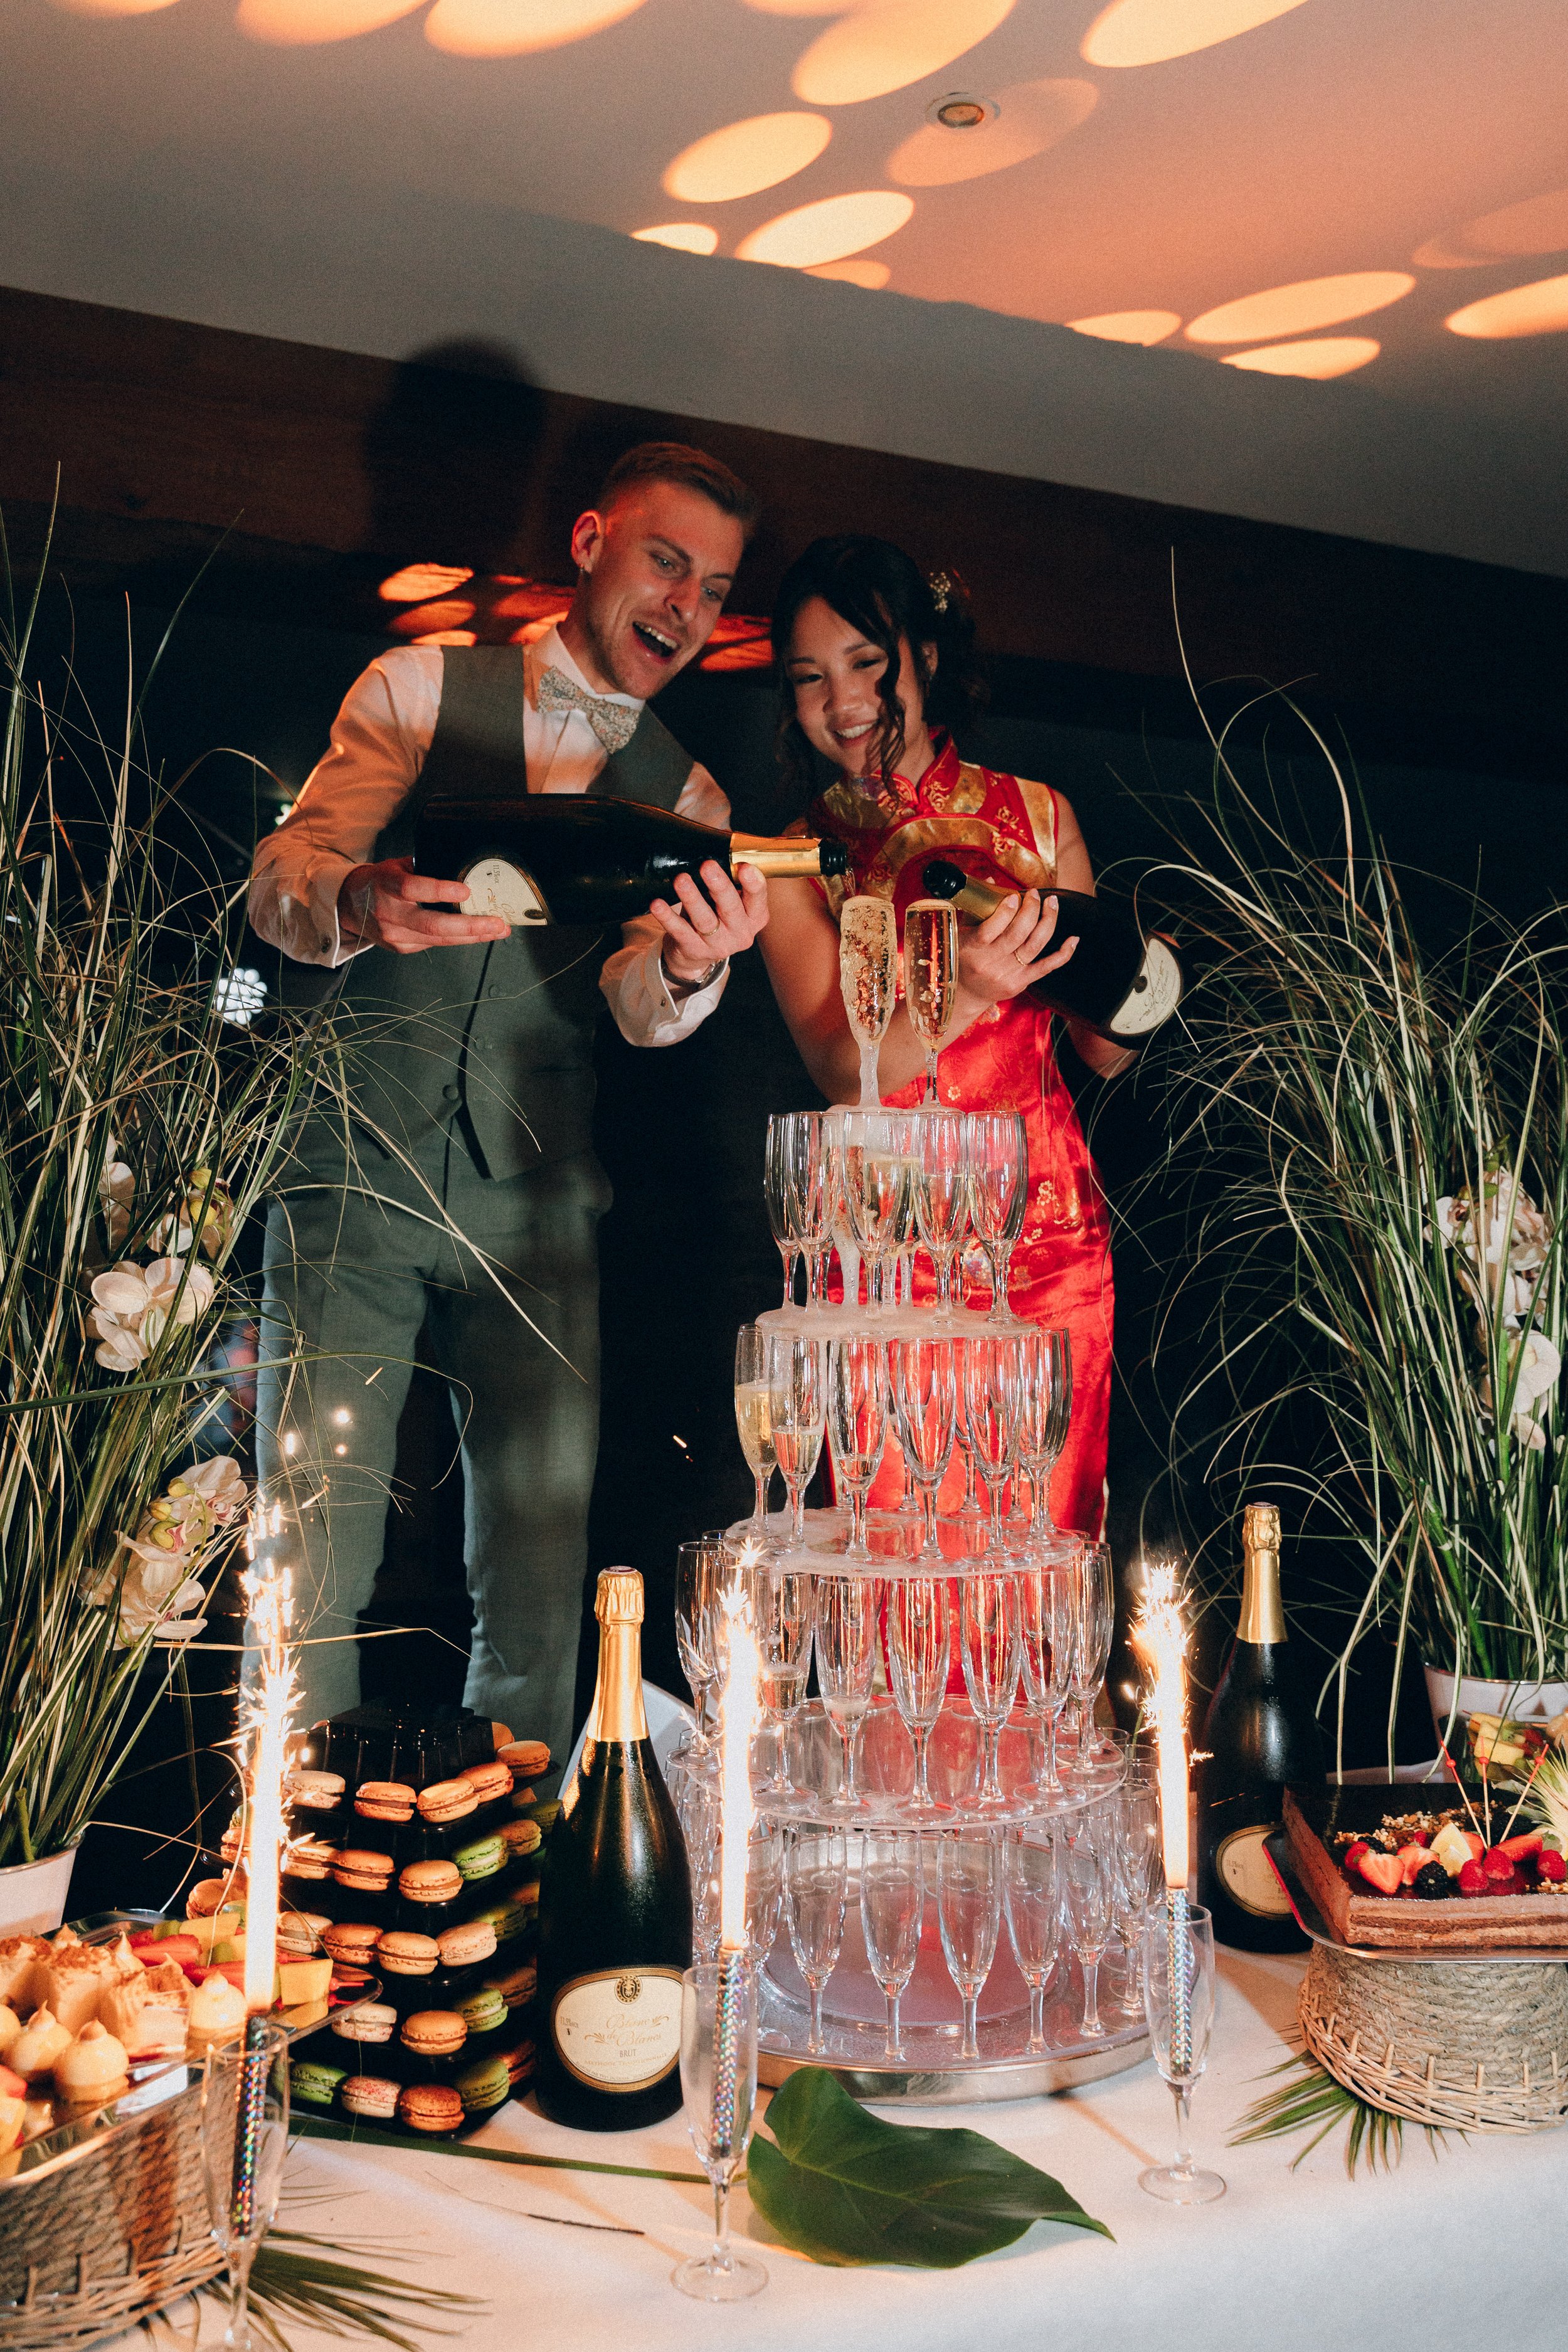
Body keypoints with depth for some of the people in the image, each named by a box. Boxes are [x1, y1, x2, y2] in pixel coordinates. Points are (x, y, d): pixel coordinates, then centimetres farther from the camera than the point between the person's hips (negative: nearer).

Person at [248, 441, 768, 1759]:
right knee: (312, 1544, -7)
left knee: (541, 1577, 0)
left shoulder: (686, 800, 13)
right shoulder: (417, 689, 8)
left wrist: (691, 966, -27)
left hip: (537, 1208, 2)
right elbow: (283, 880, -4)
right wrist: (362, 901, -28)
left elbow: (641, 1007, -2)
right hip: (359, 1170, -2)